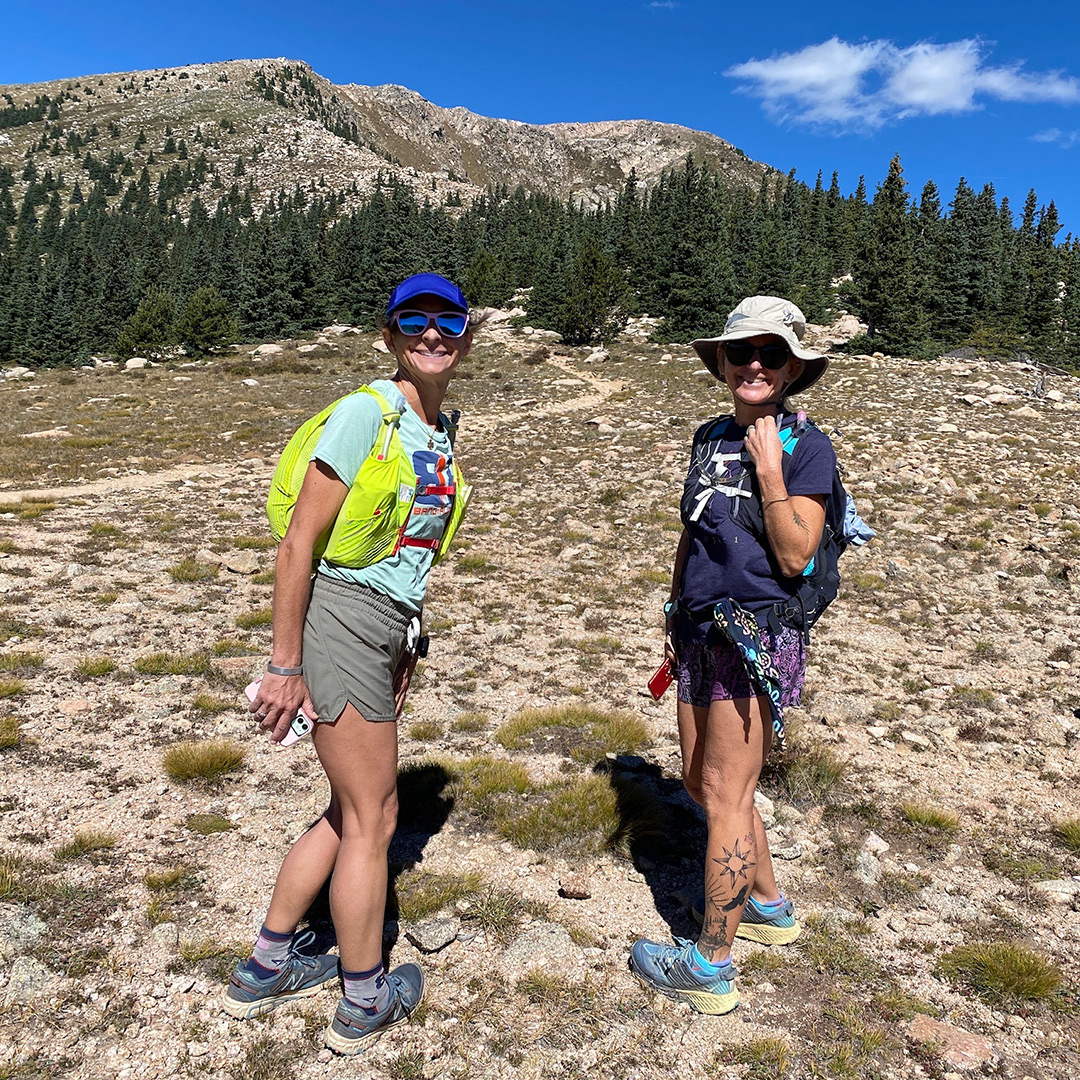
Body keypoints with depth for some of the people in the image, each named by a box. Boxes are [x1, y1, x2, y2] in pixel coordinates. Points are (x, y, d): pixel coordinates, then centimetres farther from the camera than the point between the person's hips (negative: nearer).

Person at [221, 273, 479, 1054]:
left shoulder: (441, 431, 11)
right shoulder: (367, 412, -14)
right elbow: (300, 543, -15)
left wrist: (404, 652, 19)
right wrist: (286, 666, -14)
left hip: (388, 629, 8)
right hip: (343, 619, -8)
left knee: (350, 812, 19)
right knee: (374, 819, 6)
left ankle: (264, 972, 37)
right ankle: (366, 1002, 29)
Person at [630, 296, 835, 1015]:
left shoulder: (808, 447, -8)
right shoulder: (711, 437, 11)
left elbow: (795, 555, -15)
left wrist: (770, 470, -17)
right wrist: (676, 614, 19)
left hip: (760, 637, -7)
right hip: (703, 633, 8)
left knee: (725, 795, -2)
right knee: (700, 780, 17)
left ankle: (711, 967, 14)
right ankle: (770, 906, 38)